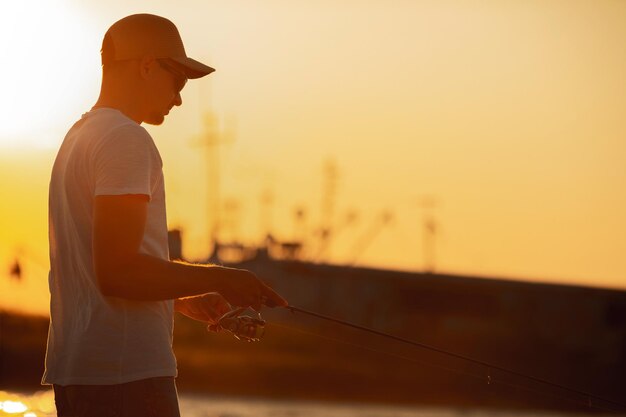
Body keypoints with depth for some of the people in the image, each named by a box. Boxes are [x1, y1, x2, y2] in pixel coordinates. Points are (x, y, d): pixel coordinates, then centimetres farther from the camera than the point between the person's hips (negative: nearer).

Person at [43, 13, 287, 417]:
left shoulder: (77, 138, 20)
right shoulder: (126, 139, -11)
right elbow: (117, 271, -19)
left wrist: (185, 300, 21)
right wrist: (219, 280, -11)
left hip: (75, 369, 10)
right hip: (125, 374, -10)